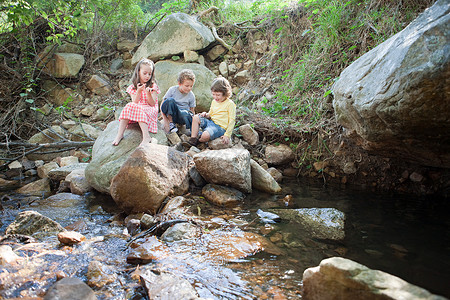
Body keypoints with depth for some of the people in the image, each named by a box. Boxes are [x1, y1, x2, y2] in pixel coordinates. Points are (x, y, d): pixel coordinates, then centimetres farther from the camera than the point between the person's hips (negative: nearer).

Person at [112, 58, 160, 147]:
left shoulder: (153, 86, 3)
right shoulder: (133, 87, 10)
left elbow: (152, 104, -5)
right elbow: (135, 102, 0)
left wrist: (148, 93, -21)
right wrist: (139, 91, -14)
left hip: (150, 111, -3)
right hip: (136, 109, 3)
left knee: (139, 110, -35)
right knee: (129, 107, -28)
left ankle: (146, 136, -46)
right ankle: (120, 134, -30)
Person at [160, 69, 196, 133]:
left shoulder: (191, 95, -2)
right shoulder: (172, 90, -6)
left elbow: (192, 111, 8)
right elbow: (162, 105, -5)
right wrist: (165, 121, -15)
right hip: (170, 114, 1)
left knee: (185, 114, -40)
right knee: (170, 100, -32)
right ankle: (171, 123, -19)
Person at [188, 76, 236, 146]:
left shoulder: (230, 104, -11)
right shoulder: (214, 102, 12)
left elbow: (232, 121, -12)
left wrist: (227, 135, -18)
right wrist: (206, 115, 1)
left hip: (220, 127, -8)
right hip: (210, 122, 8)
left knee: (206, 135, -33)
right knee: (196, 118, -8)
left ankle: (199, 141, 2)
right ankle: (193, 139, -8)